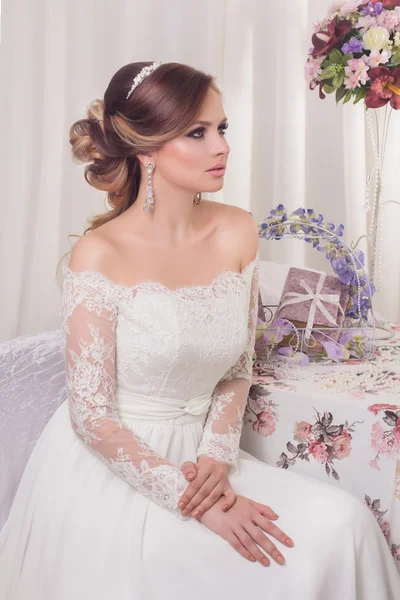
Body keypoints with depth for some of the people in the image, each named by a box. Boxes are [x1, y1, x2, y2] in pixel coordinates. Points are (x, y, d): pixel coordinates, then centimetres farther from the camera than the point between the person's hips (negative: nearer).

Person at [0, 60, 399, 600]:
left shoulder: (238, 232, -2)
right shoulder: (98, 256, -16)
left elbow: (237, 370, 6)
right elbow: (91, 415, -14)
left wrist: (216, 459, -9)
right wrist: (194, 498, -17)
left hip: (195, 455, 4)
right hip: (109, 467, -4)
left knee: (340, 524, -13)